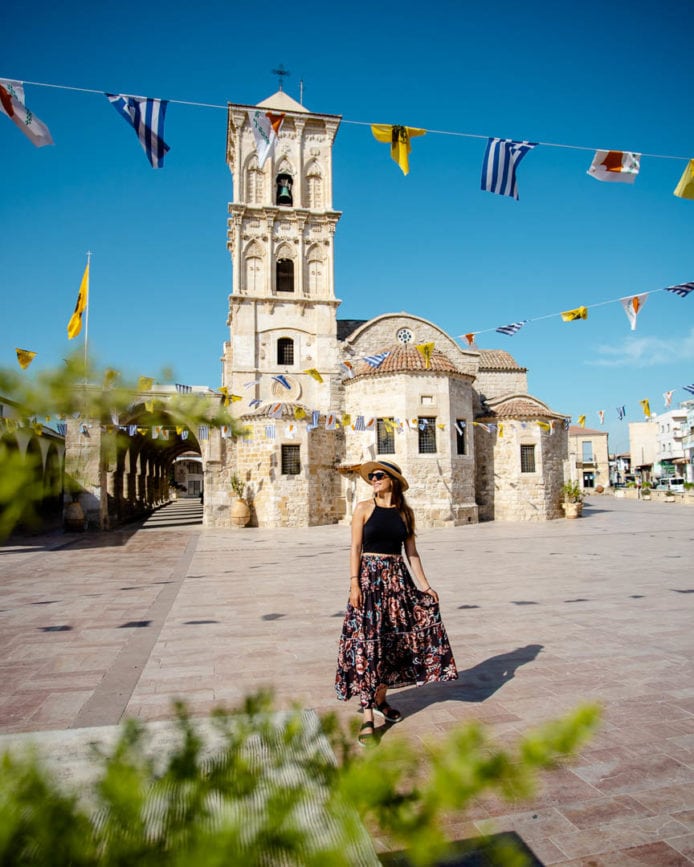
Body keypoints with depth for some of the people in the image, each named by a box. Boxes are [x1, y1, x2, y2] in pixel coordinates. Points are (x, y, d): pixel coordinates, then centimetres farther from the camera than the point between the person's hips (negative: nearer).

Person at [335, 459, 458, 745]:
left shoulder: (406, 512, 7)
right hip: (369, 576, -4)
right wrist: (354, 583, -12)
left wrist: (424, 584, 3)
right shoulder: (364, 508, -2)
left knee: (395, 639, 10)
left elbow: (411, 551, 8)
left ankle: (381, 699, 30)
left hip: (398, 578, 4)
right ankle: (367, 716, 0)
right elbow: (355, 548, -4)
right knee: (367, 643, -5)